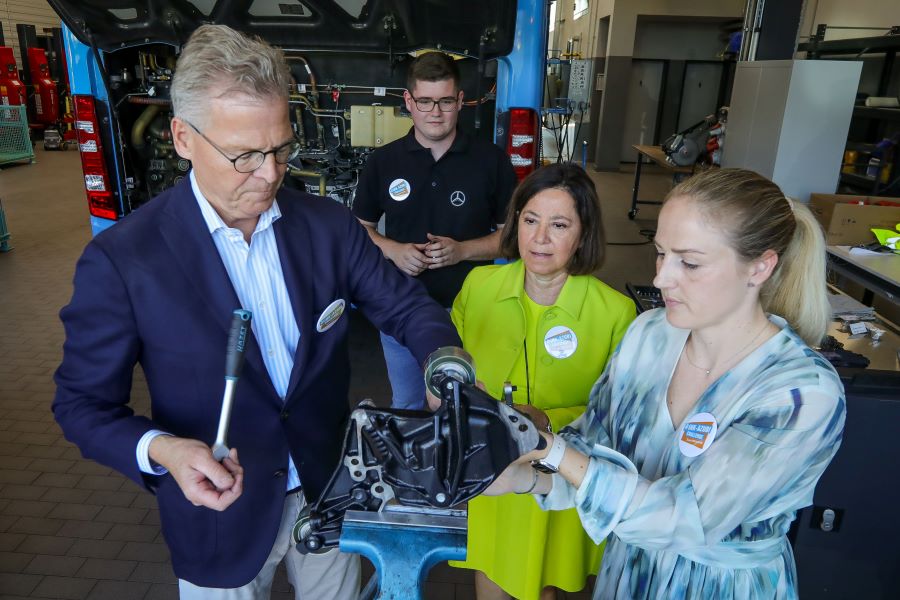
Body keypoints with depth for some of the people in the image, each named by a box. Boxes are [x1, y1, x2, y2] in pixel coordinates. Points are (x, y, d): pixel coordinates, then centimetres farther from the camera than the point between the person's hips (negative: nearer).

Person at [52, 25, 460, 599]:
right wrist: (163, 451, -30)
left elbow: (405, 305, -3)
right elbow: (85, 402, -11)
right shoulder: (120, 259, -18)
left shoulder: (329, 224, -9)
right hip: (220, 511, -2)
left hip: (330, 493, 3)